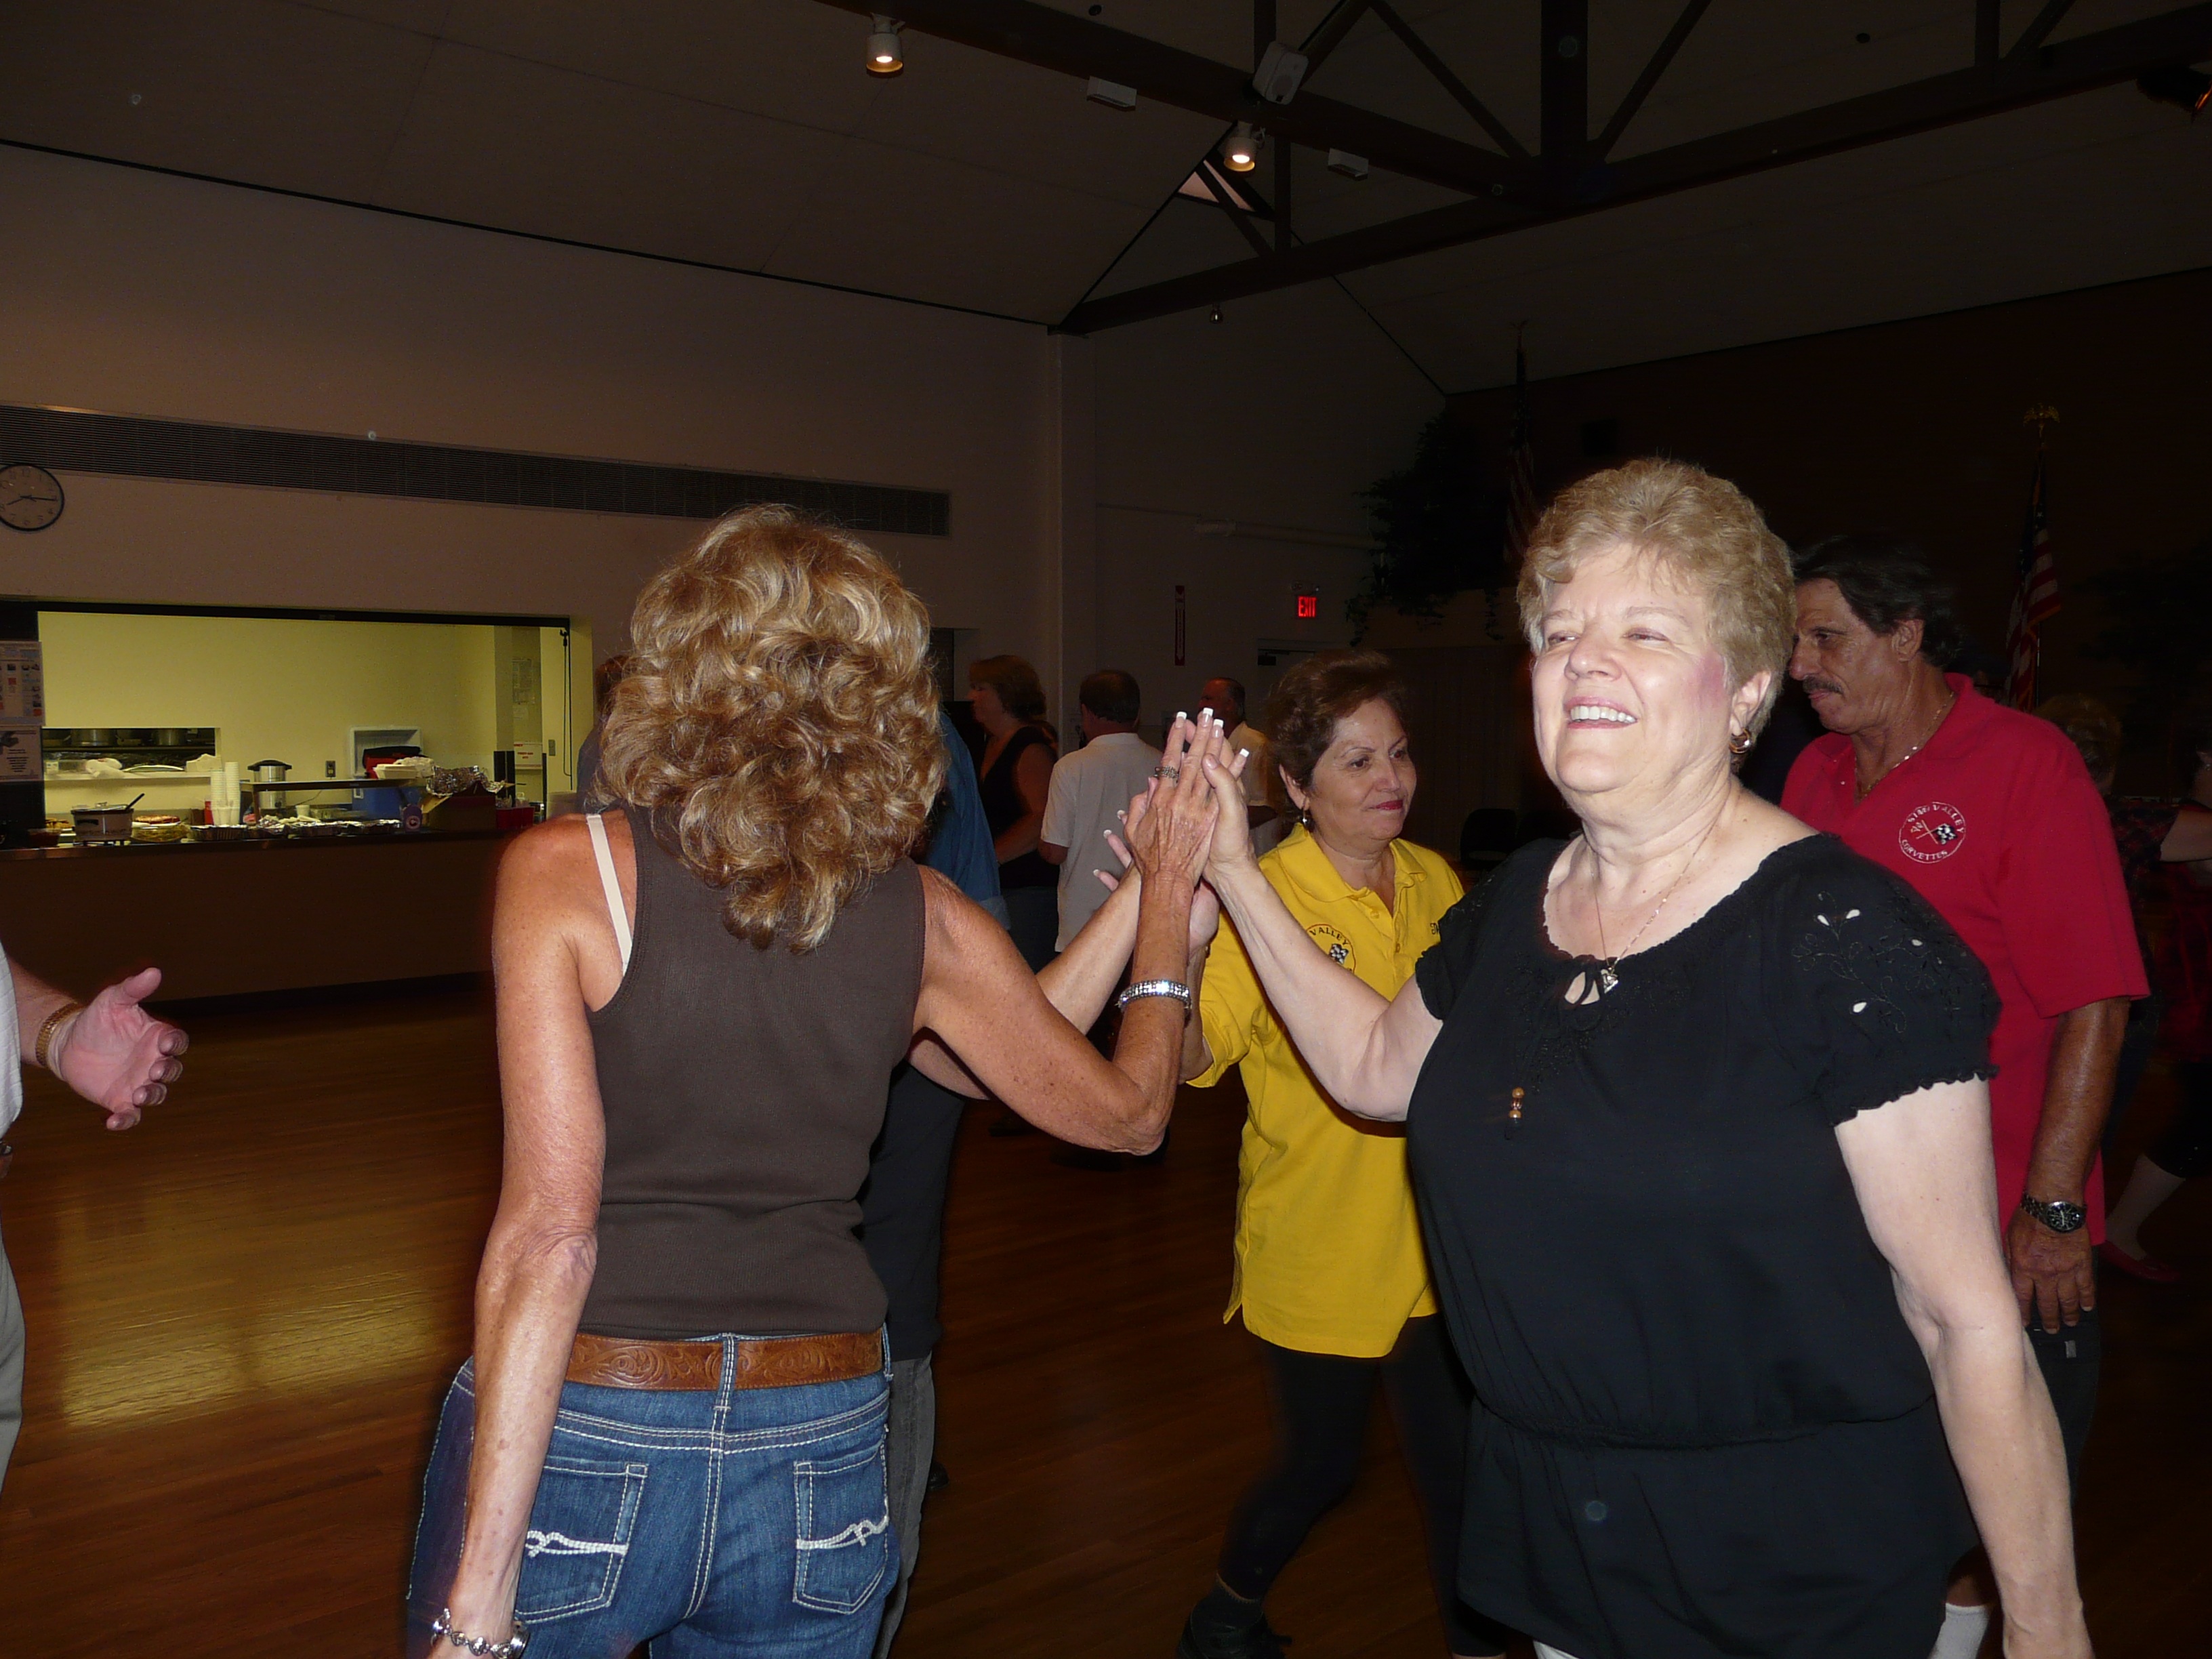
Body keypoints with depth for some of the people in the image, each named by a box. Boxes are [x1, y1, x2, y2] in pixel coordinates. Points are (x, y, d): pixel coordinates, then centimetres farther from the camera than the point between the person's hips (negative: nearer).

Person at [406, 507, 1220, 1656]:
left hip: (584, 1444, -2)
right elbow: (1125, 1111, 8)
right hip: (818, 1462, 3)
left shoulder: (563, 872, -11)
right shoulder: (925, 921, -3)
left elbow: (549, 1228, -17)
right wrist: (1166, 898, 21)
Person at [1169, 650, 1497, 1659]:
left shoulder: (1434, 881, 1)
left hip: (1433, 1244, 4)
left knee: (1459, 1462, 12)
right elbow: (1188, 1058, -28)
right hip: (1319, 1254, -4)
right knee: (1321, 1465, 12)